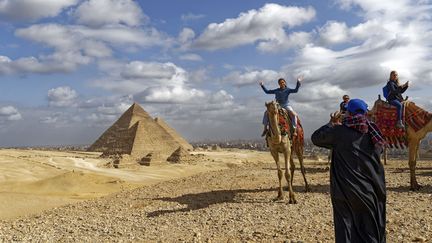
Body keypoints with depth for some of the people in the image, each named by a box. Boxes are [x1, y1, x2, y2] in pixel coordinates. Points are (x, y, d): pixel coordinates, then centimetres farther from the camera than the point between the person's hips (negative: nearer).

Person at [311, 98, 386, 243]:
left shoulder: (340, 131, -10)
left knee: (346, 226, 7)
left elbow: (315, 138, 1)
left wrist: (331, 124, 12)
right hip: (369, 189, 3)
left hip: (346, 188, -3)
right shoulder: (372, 131, -1)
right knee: (369, 228, 15)